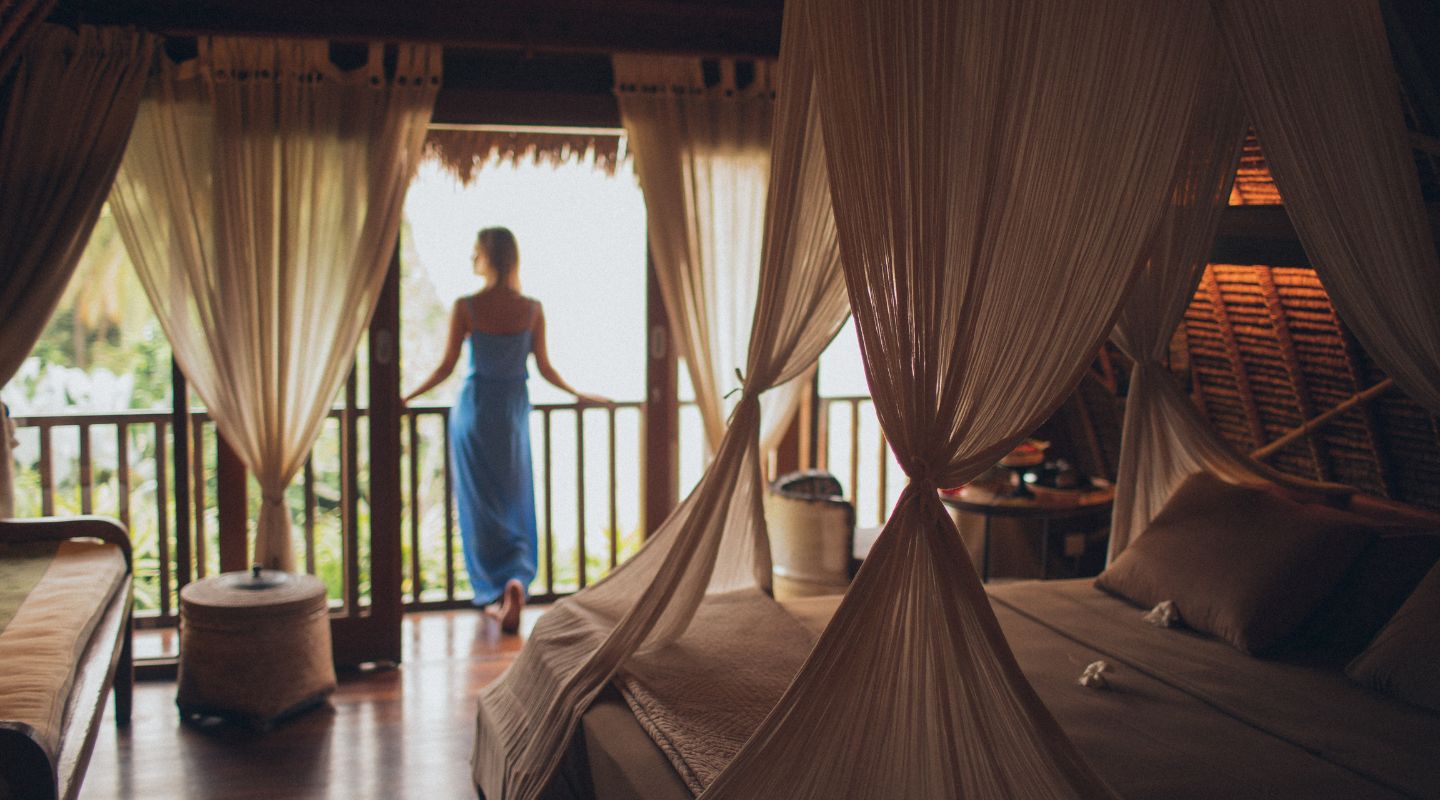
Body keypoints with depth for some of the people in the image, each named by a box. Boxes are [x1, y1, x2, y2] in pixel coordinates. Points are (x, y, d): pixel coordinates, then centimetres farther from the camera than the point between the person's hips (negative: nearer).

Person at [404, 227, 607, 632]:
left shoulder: (466, 307, -11)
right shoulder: (532, 309, -4)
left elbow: (446, 367, -8)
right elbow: (545, 368, 2)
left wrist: (405, 398, 4)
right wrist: (579, 395, 18)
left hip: (474, 408, -2)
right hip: (514, 410, 2)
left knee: (480, 503, 7)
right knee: (515, 502, 12)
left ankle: (494, 592, 2)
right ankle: (517, 579, -5)